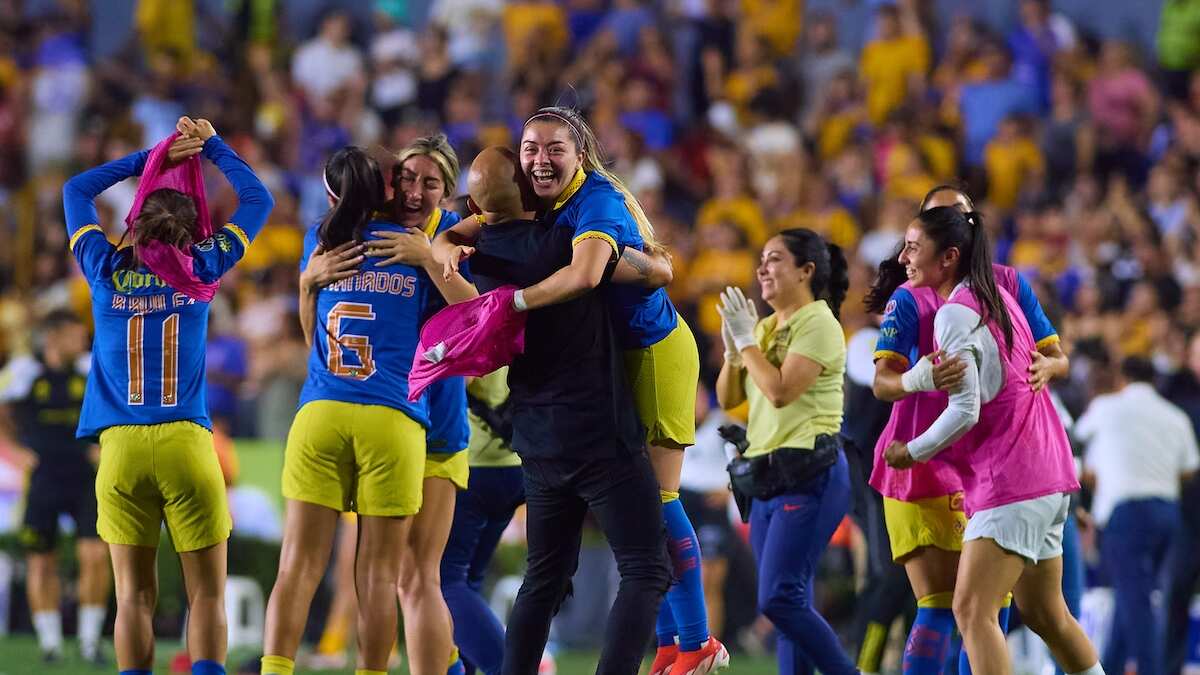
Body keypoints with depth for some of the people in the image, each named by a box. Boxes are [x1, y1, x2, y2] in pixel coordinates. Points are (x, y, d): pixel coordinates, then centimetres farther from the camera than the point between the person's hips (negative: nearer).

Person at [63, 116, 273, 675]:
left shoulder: (107, 272, 8)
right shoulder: (201, 270, 6)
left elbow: (76, 190, 26)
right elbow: (258, 201, 20)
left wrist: (150, 158, 29)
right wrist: (211, 146, 28)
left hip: (120, 447, 1)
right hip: (187, 443, -1)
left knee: (134, 594, 1)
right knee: (207, 593, 0)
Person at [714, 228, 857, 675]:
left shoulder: (818, 324, -8)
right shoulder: (765, 328, 17)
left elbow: (781, 390, -20)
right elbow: (728, 398, 16)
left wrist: (747, 342, -10)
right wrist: (733, 349, 1)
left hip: (809, 475, -9)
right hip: (767, 475, 9)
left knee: (779, 598, -17)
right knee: (790, 604, 5)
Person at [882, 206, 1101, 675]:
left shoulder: (955, 314, -15)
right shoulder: (998, 298, 13)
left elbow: (965, 410, -19)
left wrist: (913, 452, -7)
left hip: (1010, 484, -10)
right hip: (1050, 477, 10)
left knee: (972, 611, -15)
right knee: (1043, 614, 18)